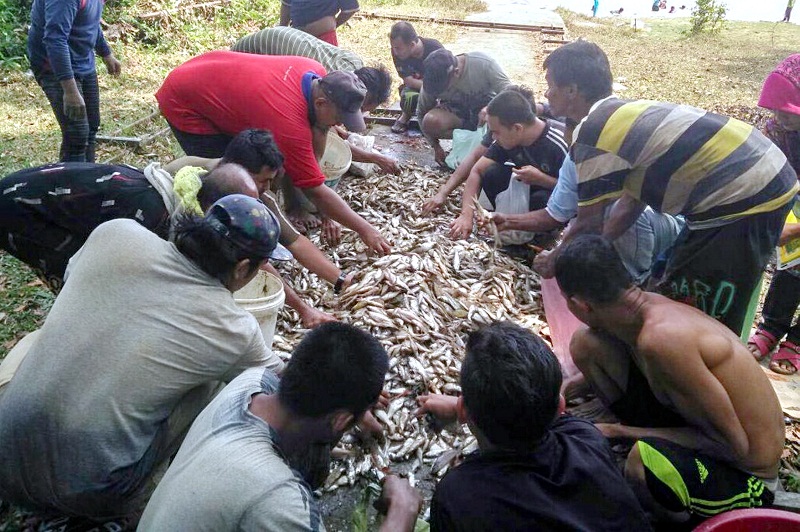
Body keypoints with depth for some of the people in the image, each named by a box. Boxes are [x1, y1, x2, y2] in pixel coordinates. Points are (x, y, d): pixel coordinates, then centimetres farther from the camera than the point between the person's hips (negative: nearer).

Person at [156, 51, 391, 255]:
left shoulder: (319, 75, -16)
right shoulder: (290, 124, -38)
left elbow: (319, 128, 0)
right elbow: (315, 190, -32)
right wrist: (364, 229, -26)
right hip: (184, 104, -8)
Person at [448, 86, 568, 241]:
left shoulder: (561, 143, -32)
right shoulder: (507, 138, -15)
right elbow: (476, 171, -14)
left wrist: (541, 179, -39)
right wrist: (466, 216, -25)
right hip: (529, 189, 4)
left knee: (540, 199, -37)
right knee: (492, 173, -20)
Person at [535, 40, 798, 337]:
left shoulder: (592, 133, -15)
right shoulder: (622, 115, 13)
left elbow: (589, 223, -7)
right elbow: (632, 202, 19)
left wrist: (555, 261, 10)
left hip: (742, 197, -9)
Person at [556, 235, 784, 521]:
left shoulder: (660, 339, -35)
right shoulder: (647, 305, -11)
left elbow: (734, 445, -26)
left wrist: (620, 432, -22)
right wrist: (573, 386, 16)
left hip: (745, 479, -6)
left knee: (641, 460, -41)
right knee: (585, 344, -2)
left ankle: (678, 512, -4)